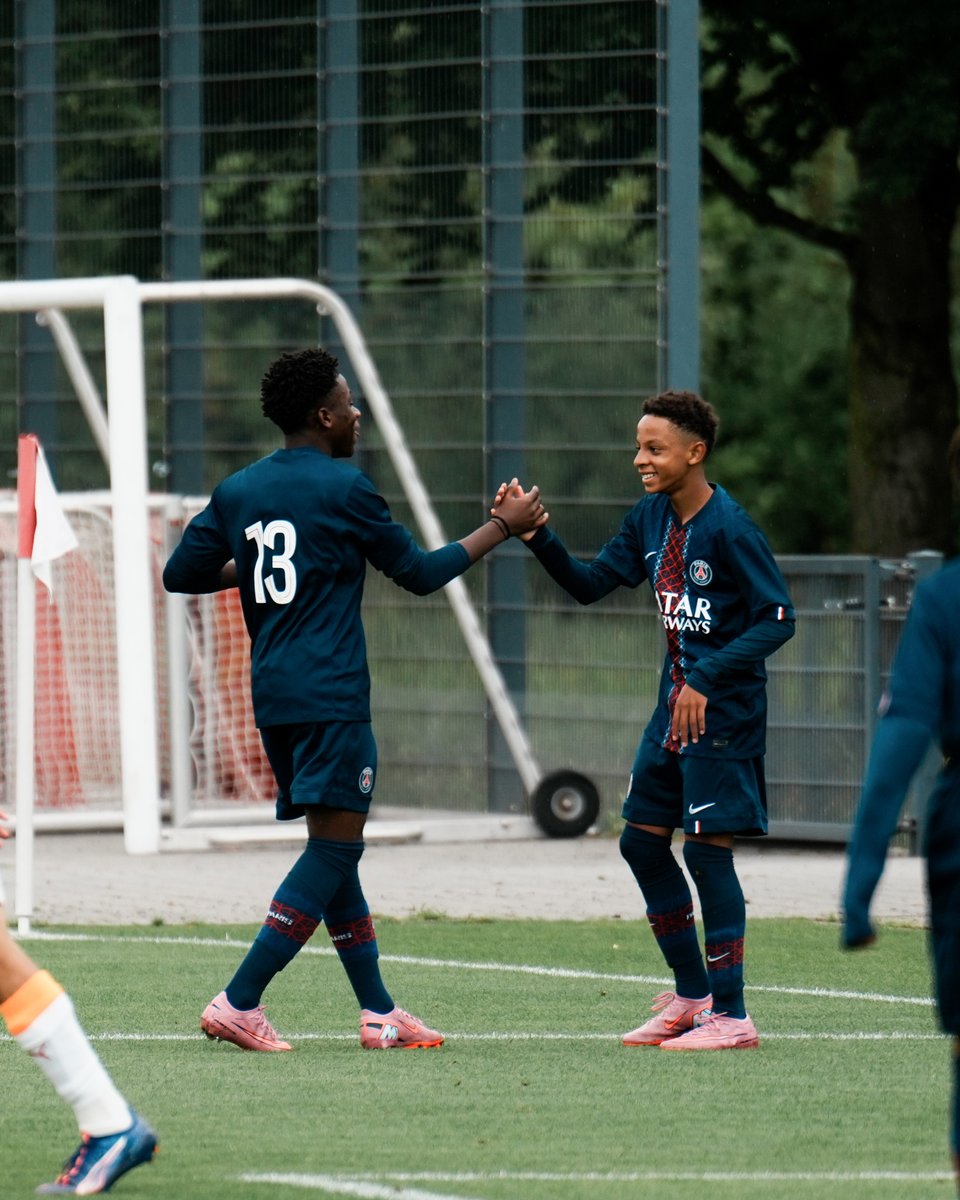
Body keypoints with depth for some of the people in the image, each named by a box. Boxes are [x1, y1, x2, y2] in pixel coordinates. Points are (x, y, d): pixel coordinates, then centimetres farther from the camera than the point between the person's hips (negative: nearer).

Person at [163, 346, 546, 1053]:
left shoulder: (239, 491, 10)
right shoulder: (343, 488, -8)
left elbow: (180, 574, 12)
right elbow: (419, 573, -1)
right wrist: (503, 527, 10)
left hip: (273, 696, 8)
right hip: (330, 696, -8)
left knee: (334, 849, 13)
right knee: (334, 848, -7)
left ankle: (378, 1011, 14)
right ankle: (240, 1004, -15)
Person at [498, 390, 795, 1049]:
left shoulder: (730, 527, -17)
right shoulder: (651, 519, 6)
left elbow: (778, 619, -18)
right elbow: (591, 583, 10)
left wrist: (706, 681, -21)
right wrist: (539, 537, -6)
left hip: (723, 713, -9)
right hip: (676, 701, 9)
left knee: (708, 848, -7)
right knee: (642, 840, 10)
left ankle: (730, 1014, 0)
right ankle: (692, 994, 23)